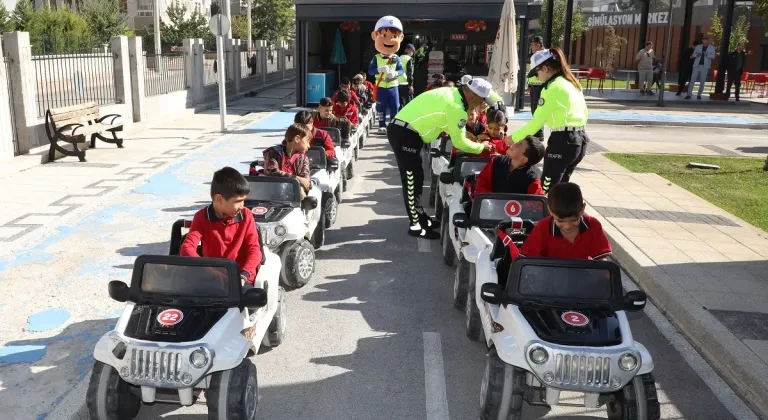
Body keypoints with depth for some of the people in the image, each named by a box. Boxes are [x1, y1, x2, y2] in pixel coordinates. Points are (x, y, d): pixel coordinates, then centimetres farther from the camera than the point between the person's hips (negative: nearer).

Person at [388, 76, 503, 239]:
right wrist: (481, 147, 7)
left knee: (415, 178, 17)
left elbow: (456, 132, 24)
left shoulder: (452, 94, 13)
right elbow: (459, 142, -7)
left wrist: (473, 139, 18)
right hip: (405, 134, -10)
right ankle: (416, 225, 3)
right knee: (413, 181, -4)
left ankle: (421, 217, 27)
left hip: (403, 130, 10)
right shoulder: (456, 107, -17)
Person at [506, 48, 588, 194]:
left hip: (562, 141, -9)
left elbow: (537, 121, -12)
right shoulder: (572, 83, 13)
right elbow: (584, 113, 19)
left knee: (547, 189, -2)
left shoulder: (553, 87, -13)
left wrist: (514, 138, -2)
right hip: (580, 139, 9)